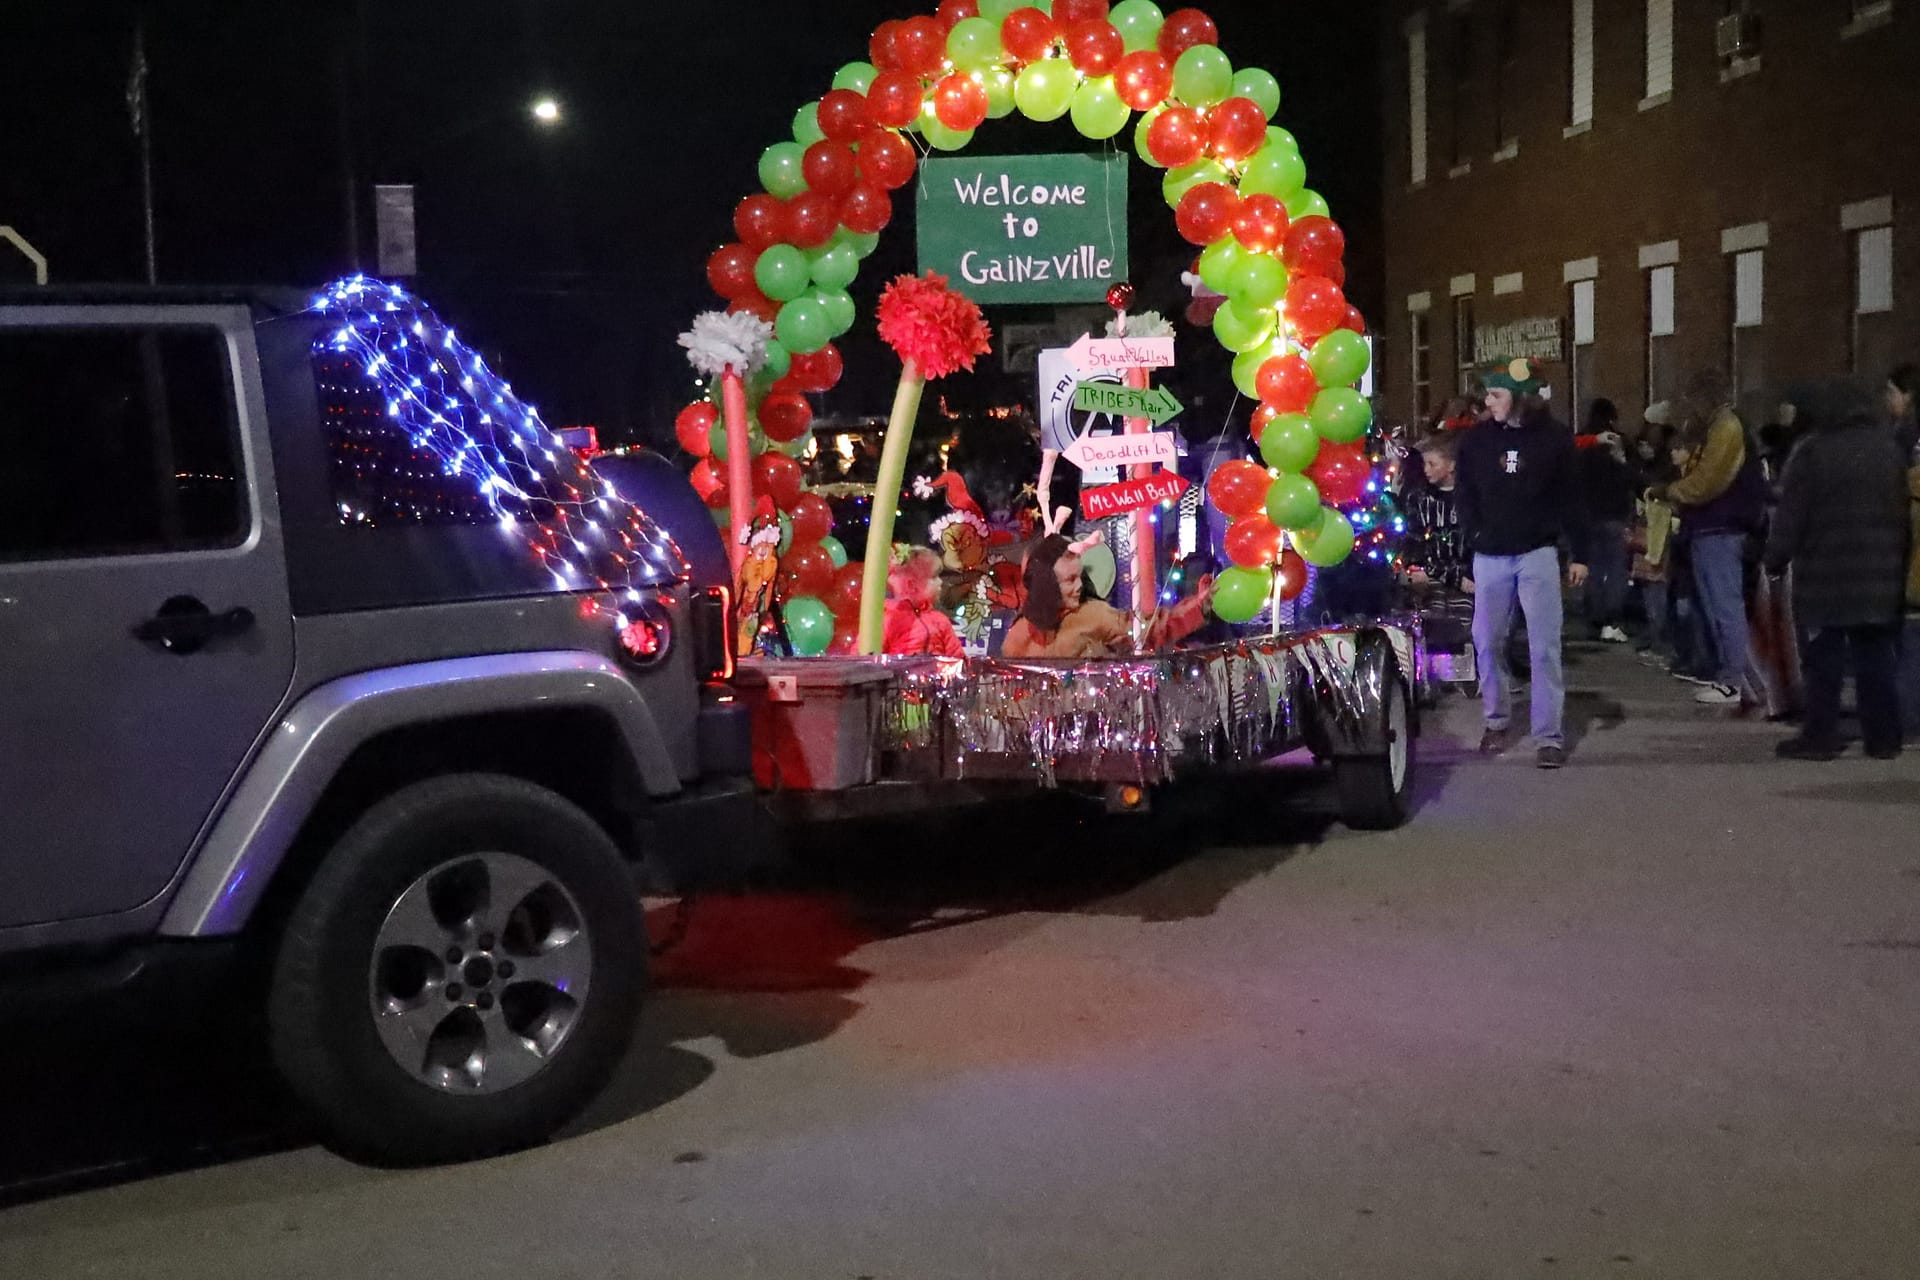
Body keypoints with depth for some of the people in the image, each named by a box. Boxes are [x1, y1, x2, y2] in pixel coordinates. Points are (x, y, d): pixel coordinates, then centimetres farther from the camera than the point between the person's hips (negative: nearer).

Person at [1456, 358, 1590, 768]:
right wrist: (1474, 534, -2)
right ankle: (1496, 720, 24)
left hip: (1538, 554, -2)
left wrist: (1579, 553, 1)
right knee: (1487, 642, 7)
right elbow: (1466, 495, 11)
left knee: (1544, 646, -5)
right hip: (1490, 558, 2)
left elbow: (1570, 499, 3)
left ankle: (1550, 736, -2)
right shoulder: (1477, 440, 3)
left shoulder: (1554, 438, -1)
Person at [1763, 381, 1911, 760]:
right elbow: (1905, 511, 11)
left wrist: (1776, 558, -1)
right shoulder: (1894, 449, 9)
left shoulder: (1814, 451, -5)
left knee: (1825, 657, 0)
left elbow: (1792, 513, -7)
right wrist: (1901, 559, 16)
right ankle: (1883, 737, 11)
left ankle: (1820, 736, 1)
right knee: (1876, 656, 9)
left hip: (1826, 572, -4)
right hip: (1881, 573, 4)